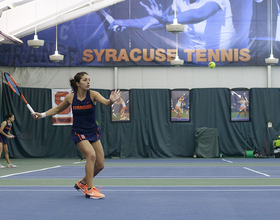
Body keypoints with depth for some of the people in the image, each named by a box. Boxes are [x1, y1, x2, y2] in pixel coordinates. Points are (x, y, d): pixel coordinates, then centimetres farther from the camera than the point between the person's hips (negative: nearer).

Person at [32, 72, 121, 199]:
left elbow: (105, 102, -29)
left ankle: (82, 184, 28)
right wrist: (43, 114, 3)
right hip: (78, 132, -3)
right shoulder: (70, 97, -6)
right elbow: (58, 109, 13)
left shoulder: (92, 94, -10)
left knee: (100, 165, 2)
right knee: (91, 155, -28)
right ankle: (89, 190, -19)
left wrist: (111, 101, -52)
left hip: (93, 132, 3)